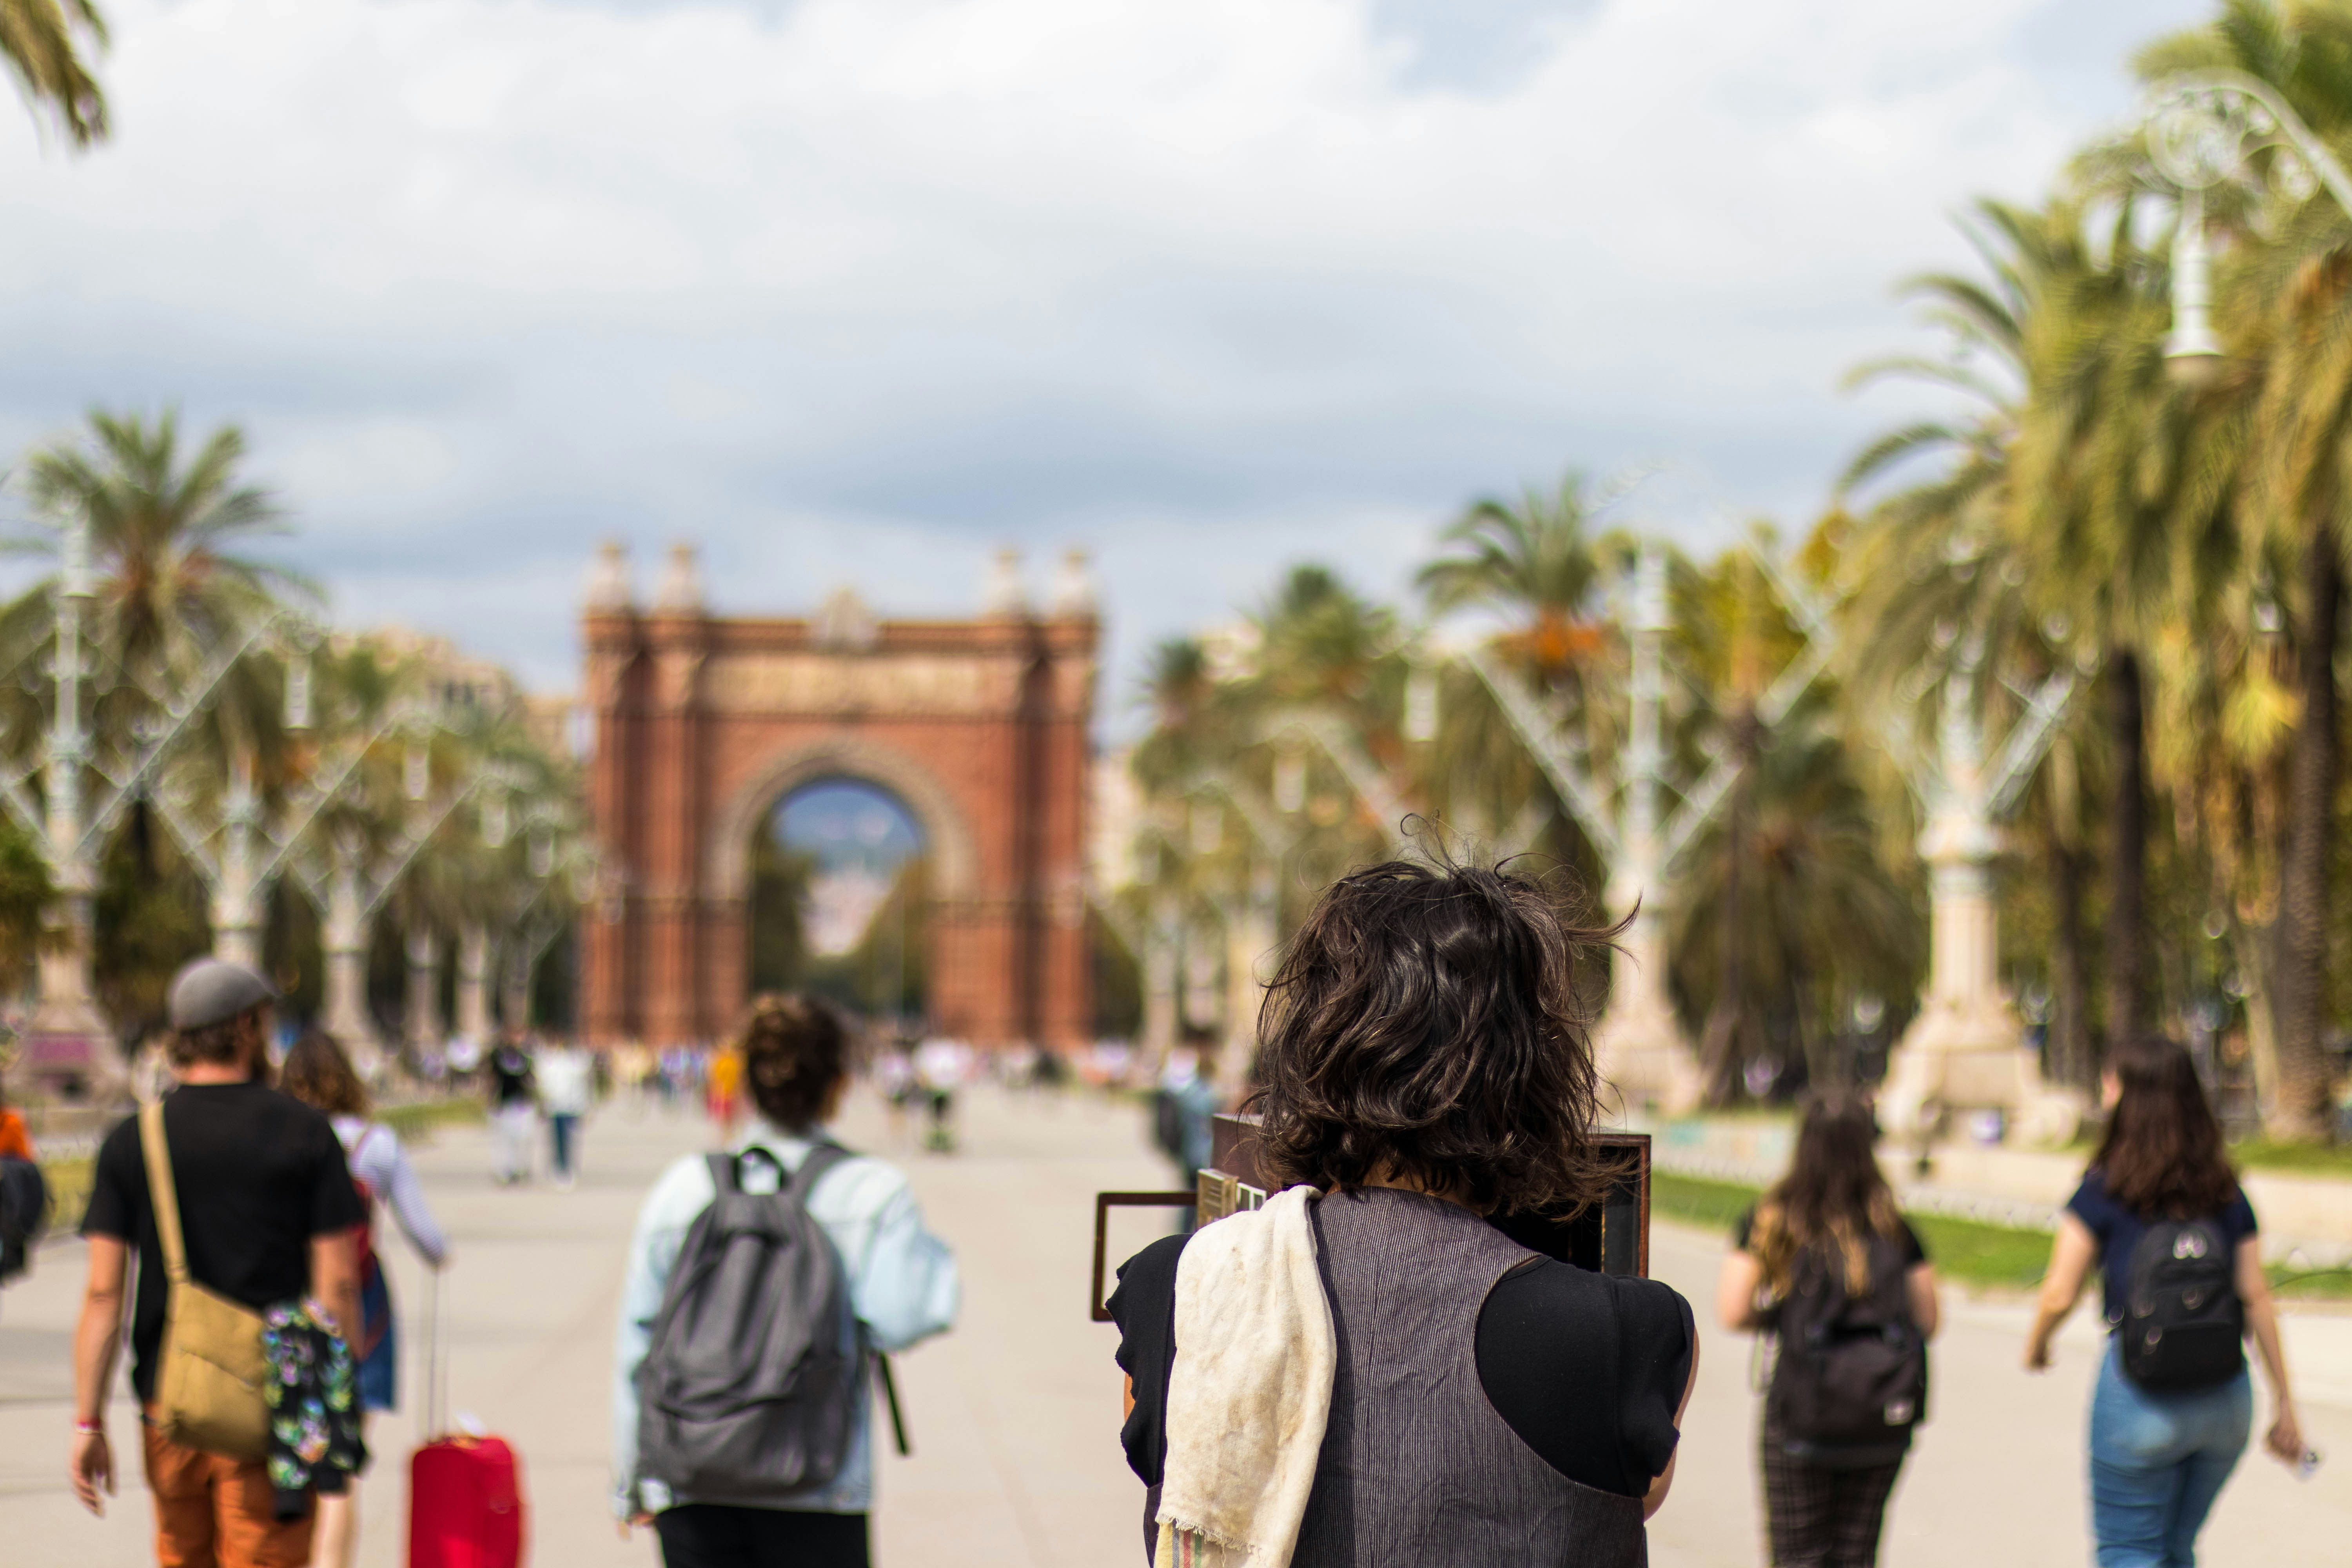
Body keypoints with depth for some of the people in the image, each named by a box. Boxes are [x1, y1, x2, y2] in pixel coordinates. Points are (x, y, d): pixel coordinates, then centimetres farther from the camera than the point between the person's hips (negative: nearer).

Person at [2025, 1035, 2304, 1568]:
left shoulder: (2104, 1190, -5)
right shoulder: (2226, 1193, 6)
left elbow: (2060, 1296, -7)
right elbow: (2257, 1298, 4)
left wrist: (2035, 1345, 14)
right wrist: (2284, 1404, 8)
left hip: (2142, 1397, -5)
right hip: (2227, 1396, 5)